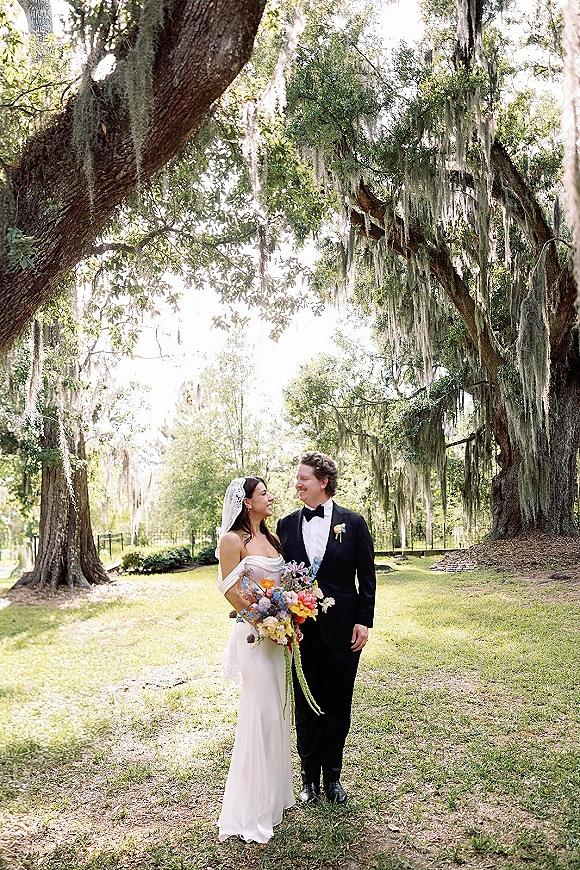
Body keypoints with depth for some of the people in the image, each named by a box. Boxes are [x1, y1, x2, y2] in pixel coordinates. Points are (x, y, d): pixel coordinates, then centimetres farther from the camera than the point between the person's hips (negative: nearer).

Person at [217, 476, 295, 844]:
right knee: (260, 713, -3)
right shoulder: (233, 539, -10)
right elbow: (230, 589, -13)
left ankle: (275, 793, 31)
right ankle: (251, 811, 12)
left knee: (279, 710, 14)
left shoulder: (273, 539, 11)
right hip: (254, 633, -7)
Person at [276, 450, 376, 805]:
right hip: (301, 631, 2)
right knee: (307, 706, 13)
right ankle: (310, 778, 29)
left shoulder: (353, 522, -3)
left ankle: (332, 776, 29)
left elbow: (367, 577, -1)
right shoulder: (287, 525, 3)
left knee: (338, 706, 12)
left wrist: (364, 621, -6)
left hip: (342, 630, -1)